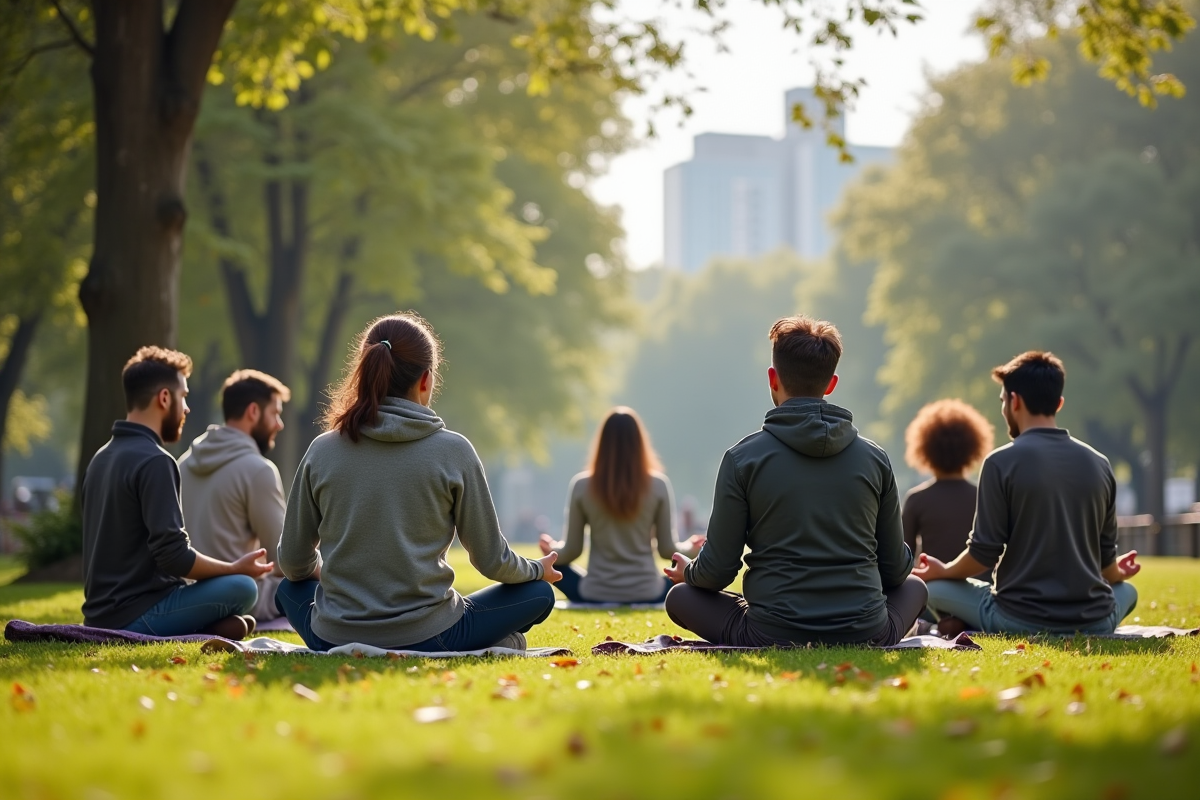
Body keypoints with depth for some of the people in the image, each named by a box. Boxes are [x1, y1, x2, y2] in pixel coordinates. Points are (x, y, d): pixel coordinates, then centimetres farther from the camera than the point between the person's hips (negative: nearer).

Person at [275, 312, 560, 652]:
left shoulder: (321, 450, -1)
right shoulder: (453, 451, -8)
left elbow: (292, 561, 8)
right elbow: (490, 559, -1)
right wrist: (537, 569, 21)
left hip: (334, 640, 1)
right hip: (425, 640, -1)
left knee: (290, 588, 34)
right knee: (538, 594, 20)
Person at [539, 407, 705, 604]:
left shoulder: (581, 485, -5)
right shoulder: (658, 484, -6)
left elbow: (572, 551, 2)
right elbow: (667, 549, 0)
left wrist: (551, 548, 25)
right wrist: (690, 548, 23)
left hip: (595, 596, 0)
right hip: (646, 595, 0)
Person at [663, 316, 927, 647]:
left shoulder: (742, 457, -5)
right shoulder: (874, 457, 3)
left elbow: (718, 570, -2)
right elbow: (896, 569, 9)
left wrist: (688, 572, 23)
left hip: (772, 637, -3)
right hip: (865, 637, 3)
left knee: (680, 596, 21)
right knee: (914, 586, 33)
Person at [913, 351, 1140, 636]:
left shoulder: (1002, 462, -8)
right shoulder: (1098, 464, 6)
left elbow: (984, 554, -8)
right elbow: (1106, 557, 12)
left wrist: (942, 571, 13)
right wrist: (1116, 575, 36)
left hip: (1019, 622, -2)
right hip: (1093, 624, 3)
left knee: (934, 588, 19)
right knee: (1126, 590, 35)